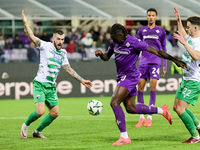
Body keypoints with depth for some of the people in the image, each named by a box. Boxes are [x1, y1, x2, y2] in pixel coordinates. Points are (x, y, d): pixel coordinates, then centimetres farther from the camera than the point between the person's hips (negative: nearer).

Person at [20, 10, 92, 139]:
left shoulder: (63, 53, 12)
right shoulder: (46, 46, -5)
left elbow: (69, 69, 16)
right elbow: (32, 37, -16)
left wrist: (82, 80, 14)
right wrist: (25, 23, -28)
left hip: (51, 87, 6)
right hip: (40, 85, -6)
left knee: (55, 113, 3)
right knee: (40, 111, -19)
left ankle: (38, 131, 22)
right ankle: (26, 125, 10)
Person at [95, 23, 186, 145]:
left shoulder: (133, 42, -19)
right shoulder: (115, 42, 4)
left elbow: (156, 52, -15)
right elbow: (106, 57, 18)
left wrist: (175, 61, -11)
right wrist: (100, 54, -8)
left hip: (129, 76, -9)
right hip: (122, 76, 9)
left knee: (114, 102, -20)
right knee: (130, 108, 15)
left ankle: (124, 137, -17)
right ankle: (162, 110, 32)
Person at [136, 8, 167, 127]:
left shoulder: (161, 31, 8)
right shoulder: (142, 30, 12)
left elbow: (164, 49, 12)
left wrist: (165, 65, 7)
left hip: (155, 62, -2)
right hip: (143, 62, 2)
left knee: (153, 85, -12)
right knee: (140, 86, -6)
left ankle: (150, 117, -7)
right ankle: (141, 117, 1)